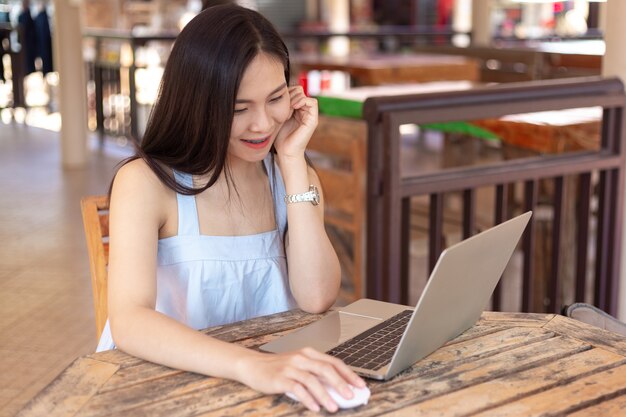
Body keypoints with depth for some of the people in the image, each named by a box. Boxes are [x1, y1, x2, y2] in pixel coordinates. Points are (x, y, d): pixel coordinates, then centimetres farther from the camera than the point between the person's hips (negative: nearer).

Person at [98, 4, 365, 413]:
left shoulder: (293, 176, 3)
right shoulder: (145, 181, -12)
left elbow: (316, 299, -11)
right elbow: (128, 322, -26)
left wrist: (293, 160, -11)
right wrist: (251, 364, -40)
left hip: (268, 383, 3)